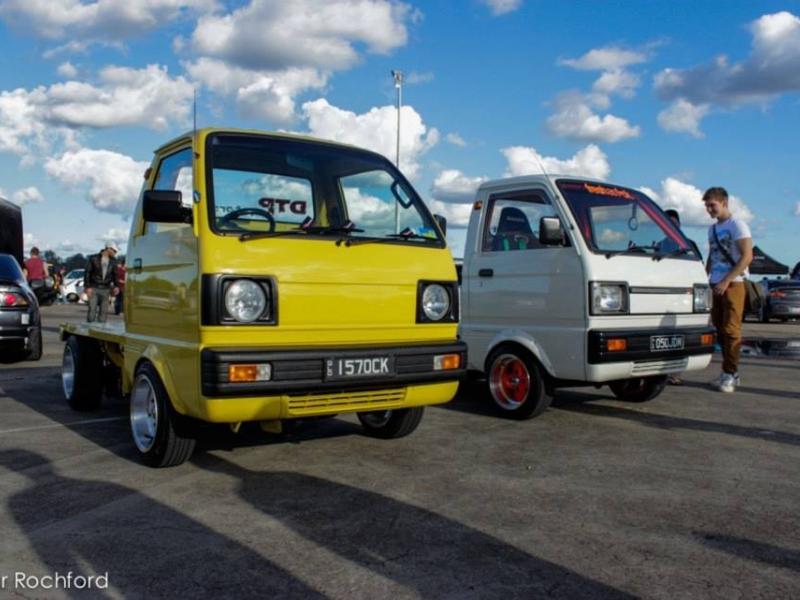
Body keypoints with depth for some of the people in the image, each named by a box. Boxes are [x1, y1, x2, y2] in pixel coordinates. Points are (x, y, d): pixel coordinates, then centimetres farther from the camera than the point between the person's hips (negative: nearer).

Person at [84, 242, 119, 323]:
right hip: (94, 289, -3)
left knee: (104, 311, 1)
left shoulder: (113, 262, 8)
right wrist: (87, 287, -10)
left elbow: (114, 275, 10)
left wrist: (115, 286, -7)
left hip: (105, 290, 3)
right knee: (92, 310, -8)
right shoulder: (94, 258, -2)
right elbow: (87, 273, -2)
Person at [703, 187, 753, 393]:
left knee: (731, 329, -8)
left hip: (733, 284, -7)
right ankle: (732, 373, 14)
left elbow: (747, 256, -13)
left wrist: (726, 281, -17)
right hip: (716, 286, 7)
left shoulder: (737, 225, -5)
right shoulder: (712, 229, 17)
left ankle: (729, 374, -5)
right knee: (720, 330, 7)